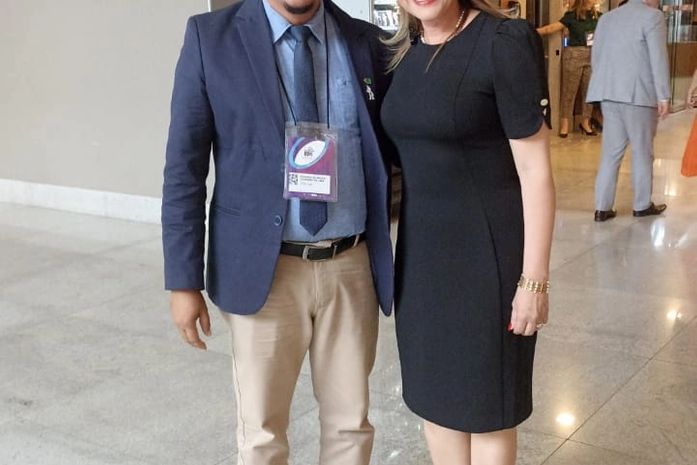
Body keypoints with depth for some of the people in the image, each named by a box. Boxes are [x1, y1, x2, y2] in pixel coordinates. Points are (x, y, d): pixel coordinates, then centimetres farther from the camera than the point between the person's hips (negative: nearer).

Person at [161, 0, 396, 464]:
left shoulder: (367, 42, 3)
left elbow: (388, 151, 12)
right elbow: (184, 166, -3)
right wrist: (184, 280, -6)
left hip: (351, 267, 2)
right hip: (264, 267, -2)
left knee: (350, 423, 15)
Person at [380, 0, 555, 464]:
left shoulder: (502, 42, -14)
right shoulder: (404, 50, 7)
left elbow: (535, 169, -14)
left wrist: (534, 279, -16)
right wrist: (403, 245, 14)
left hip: (486, 248, -6)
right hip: (422, 248, 7)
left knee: (486, 403, 9)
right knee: (435, 394, 17)